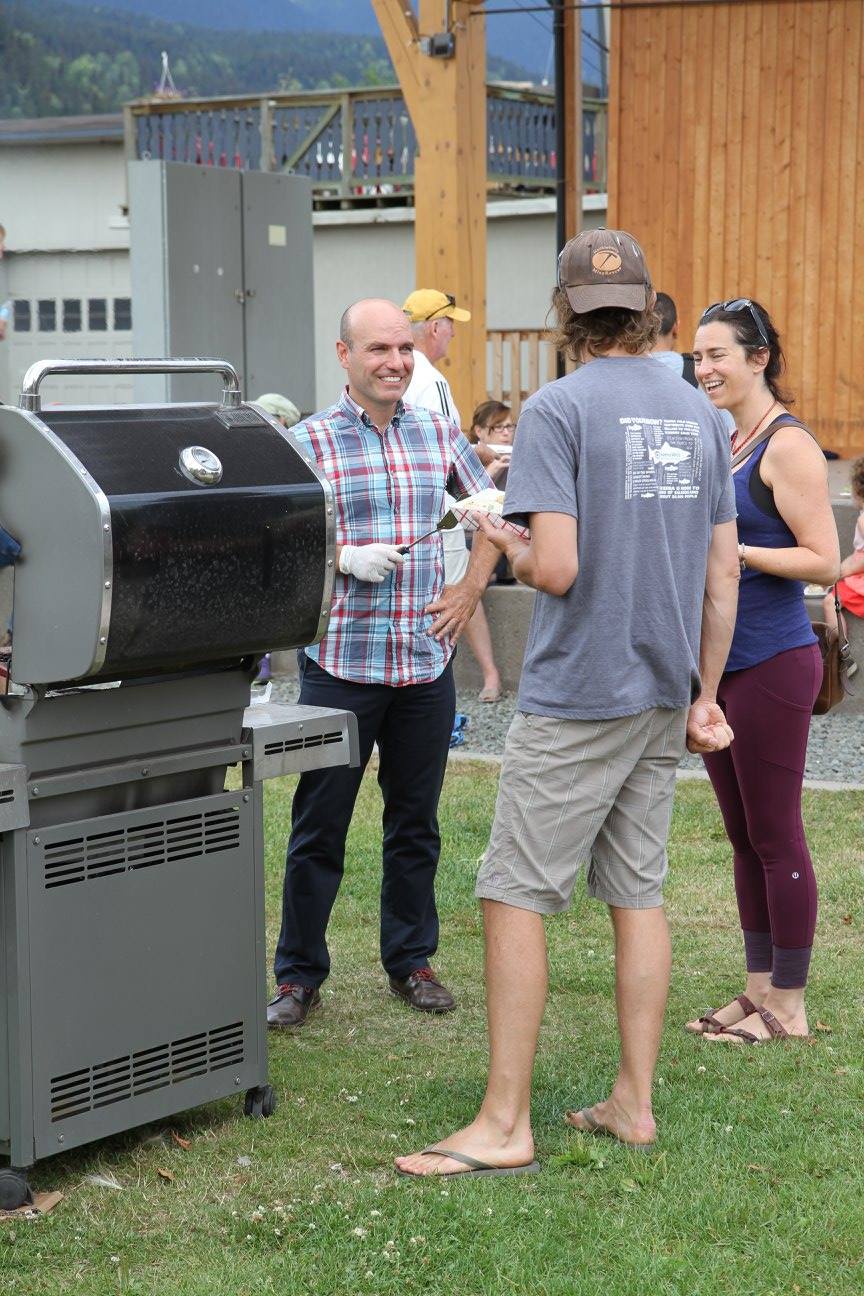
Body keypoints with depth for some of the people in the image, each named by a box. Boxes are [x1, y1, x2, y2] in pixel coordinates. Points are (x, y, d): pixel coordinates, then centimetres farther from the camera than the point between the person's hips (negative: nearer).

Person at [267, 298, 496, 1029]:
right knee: (319, 826, 2)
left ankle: (411, 960, 26)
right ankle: (300, 975, 13)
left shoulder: (438, 435, 8)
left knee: (416, 822, 12)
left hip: (426, 664, 4)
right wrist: (344, 558, -20)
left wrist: (470, 592, 9)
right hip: (341, 662, -3)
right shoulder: (312, 440, -3)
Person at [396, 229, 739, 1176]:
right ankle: (633, 1104, 19)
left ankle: (504, 1124, 0)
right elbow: (723, 577, 11)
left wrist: (507, 549, 2)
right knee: (637, 893, 13)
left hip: (577, 696, -7)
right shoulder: (699, 413, 9)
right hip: (664, 691, 7)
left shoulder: (557, 409, -12)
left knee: (514, 895, -2)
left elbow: (555, 568, -20)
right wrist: (703, 698, 18)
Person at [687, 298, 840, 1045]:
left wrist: (731, 550, -21)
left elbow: (825, 561, -16)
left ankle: (789, 1006, 7)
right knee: (743, 835, 13)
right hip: (720, 662, 9)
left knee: (775, 834, -2)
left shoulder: (787, 445, -11)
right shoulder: (721, 443, 14)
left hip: (773, 663, -9)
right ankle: (759, 989, 23)